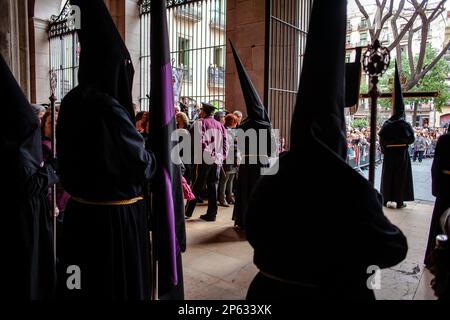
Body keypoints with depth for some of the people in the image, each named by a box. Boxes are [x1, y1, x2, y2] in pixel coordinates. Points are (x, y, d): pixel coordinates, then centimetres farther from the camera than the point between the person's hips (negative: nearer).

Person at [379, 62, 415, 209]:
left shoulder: (387, 124, -2)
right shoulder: (405, 125, -9)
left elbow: (382, 139, -4)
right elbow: (411, 139, -5)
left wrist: (384, 149, 7)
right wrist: (403, 141, 13)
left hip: (389, 153, 2)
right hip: (401, 153, -2)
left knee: (388, 175, 10)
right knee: (401, 176, 4)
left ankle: (386, 199, 14)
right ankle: (399, 201, 7)